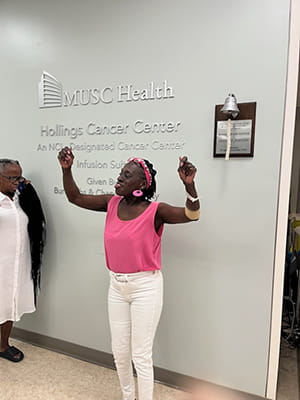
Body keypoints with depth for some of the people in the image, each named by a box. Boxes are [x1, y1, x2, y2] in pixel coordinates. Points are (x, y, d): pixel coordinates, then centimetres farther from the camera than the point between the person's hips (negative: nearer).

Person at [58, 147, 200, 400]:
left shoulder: (155, 211, -17)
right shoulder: (112, 204, -1)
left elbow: (192, 214, -29)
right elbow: (75, 197, 4)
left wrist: (189, 184, -45)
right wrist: (67, 169, -8)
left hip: (146, 287, -5)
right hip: (116, 286, 6)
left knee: (141, 355, 8)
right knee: (119, 351, 21)